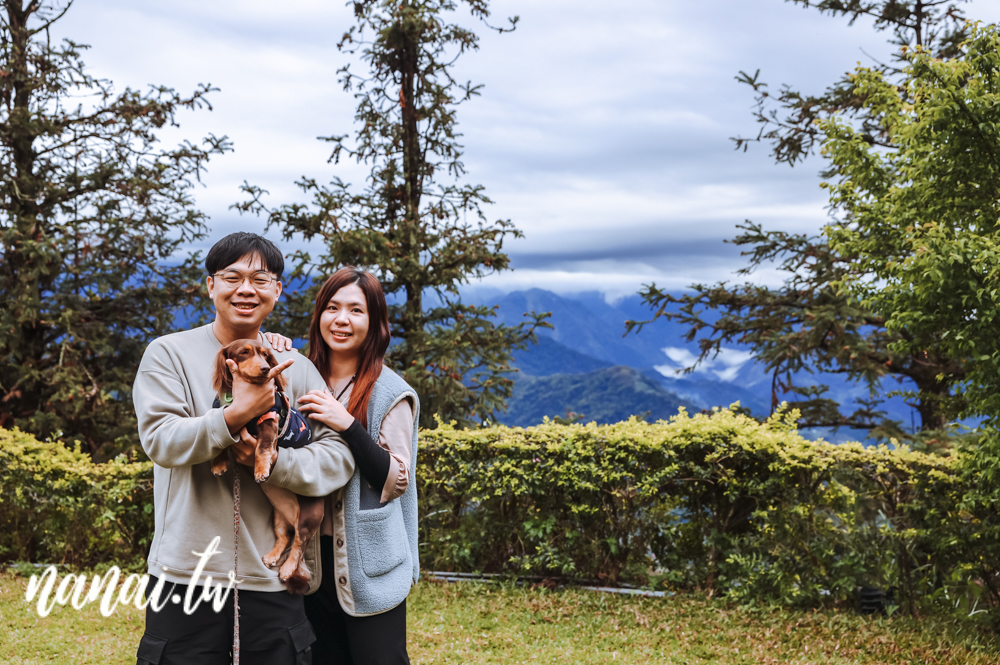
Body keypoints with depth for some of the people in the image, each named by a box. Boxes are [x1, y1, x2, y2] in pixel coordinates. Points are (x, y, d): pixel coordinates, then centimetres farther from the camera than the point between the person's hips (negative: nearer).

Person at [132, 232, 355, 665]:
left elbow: (339, 456, 0)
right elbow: (160, 440, -11)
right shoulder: (169, 354, 1)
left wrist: (271, 460, -15)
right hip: (186, 577, -2)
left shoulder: (297, 370, 8)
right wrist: (236, 416, -23)